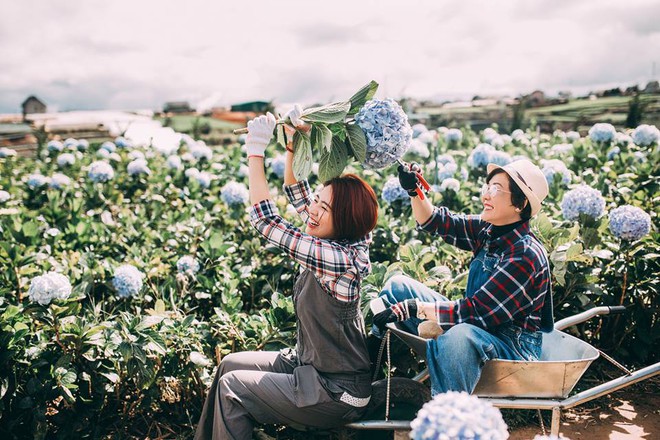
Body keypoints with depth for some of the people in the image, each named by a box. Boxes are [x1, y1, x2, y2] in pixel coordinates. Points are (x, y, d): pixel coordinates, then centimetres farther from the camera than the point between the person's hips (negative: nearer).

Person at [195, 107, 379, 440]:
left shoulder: (338, 259, -30)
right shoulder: (339, 243, -5)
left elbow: (264, 219, -26)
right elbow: (296, 193, 6)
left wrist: (255, 150, -22)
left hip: (336, 395, -9)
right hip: (307, 363, 9)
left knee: (231, 386, -6)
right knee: (230, 363, 11)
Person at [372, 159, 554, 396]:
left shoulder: (526, 256, -25)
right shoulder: (488, 230, -1)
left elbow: (476, 311, -28)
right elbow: (436, 222, 8)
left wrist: (415, 308, -26)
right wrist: (414, 191, -10)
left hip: (513, 343, -9)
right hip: (476, 326, 9)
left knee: (459, 335, -44)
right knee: (398, 286, 5)